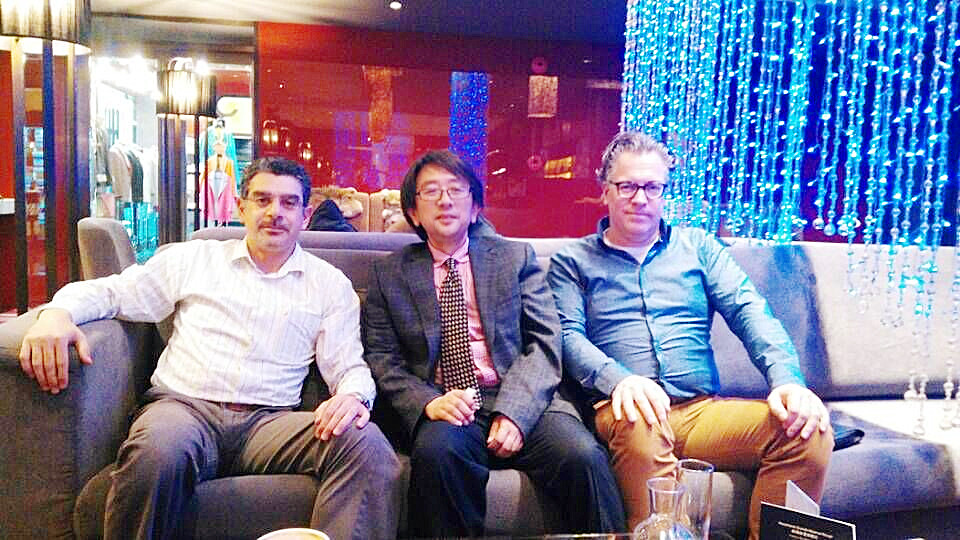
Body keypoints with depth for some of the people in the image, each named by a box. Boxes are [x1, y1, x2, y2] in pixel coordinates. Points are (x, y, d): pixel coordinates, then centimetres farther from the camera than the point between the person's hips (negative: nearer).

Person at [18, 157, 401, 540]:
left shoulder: (330, 284, 15)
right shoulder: (194, 258, 16)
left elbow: (349, 367, 9)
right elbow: (108, 292, 15)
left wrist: (352, 396, -16)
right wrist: (57, 312, -8)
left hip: (269, 422, 0)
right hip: (184, 406, 0)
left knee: (367, 444, -29)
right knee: (158, 449, -37)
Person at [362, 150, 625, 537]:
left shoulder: (516, 257, 12)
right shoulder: (389, 274, 13)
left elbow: (546, 343, 3)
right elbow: (380, 358, 7)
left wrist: (513, 410, -14)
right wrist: (428, 402, -14)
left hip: (521, 403, 0)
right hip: (444, 409, 0)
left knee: (584, 456, -28)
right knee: (436, 450, -34)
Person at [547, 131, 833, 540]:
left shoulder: (698, 246, 19)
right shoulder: (572, 261, 13)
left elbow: (748, 310, 7)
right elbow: (569, 336, -2)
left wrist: (787, 380, -12)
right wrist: (618, 379, -23)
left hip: (704, 410, 3)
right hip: (624, 410, -3)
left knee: (810, 432, -22)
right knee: (637, 421, -38)